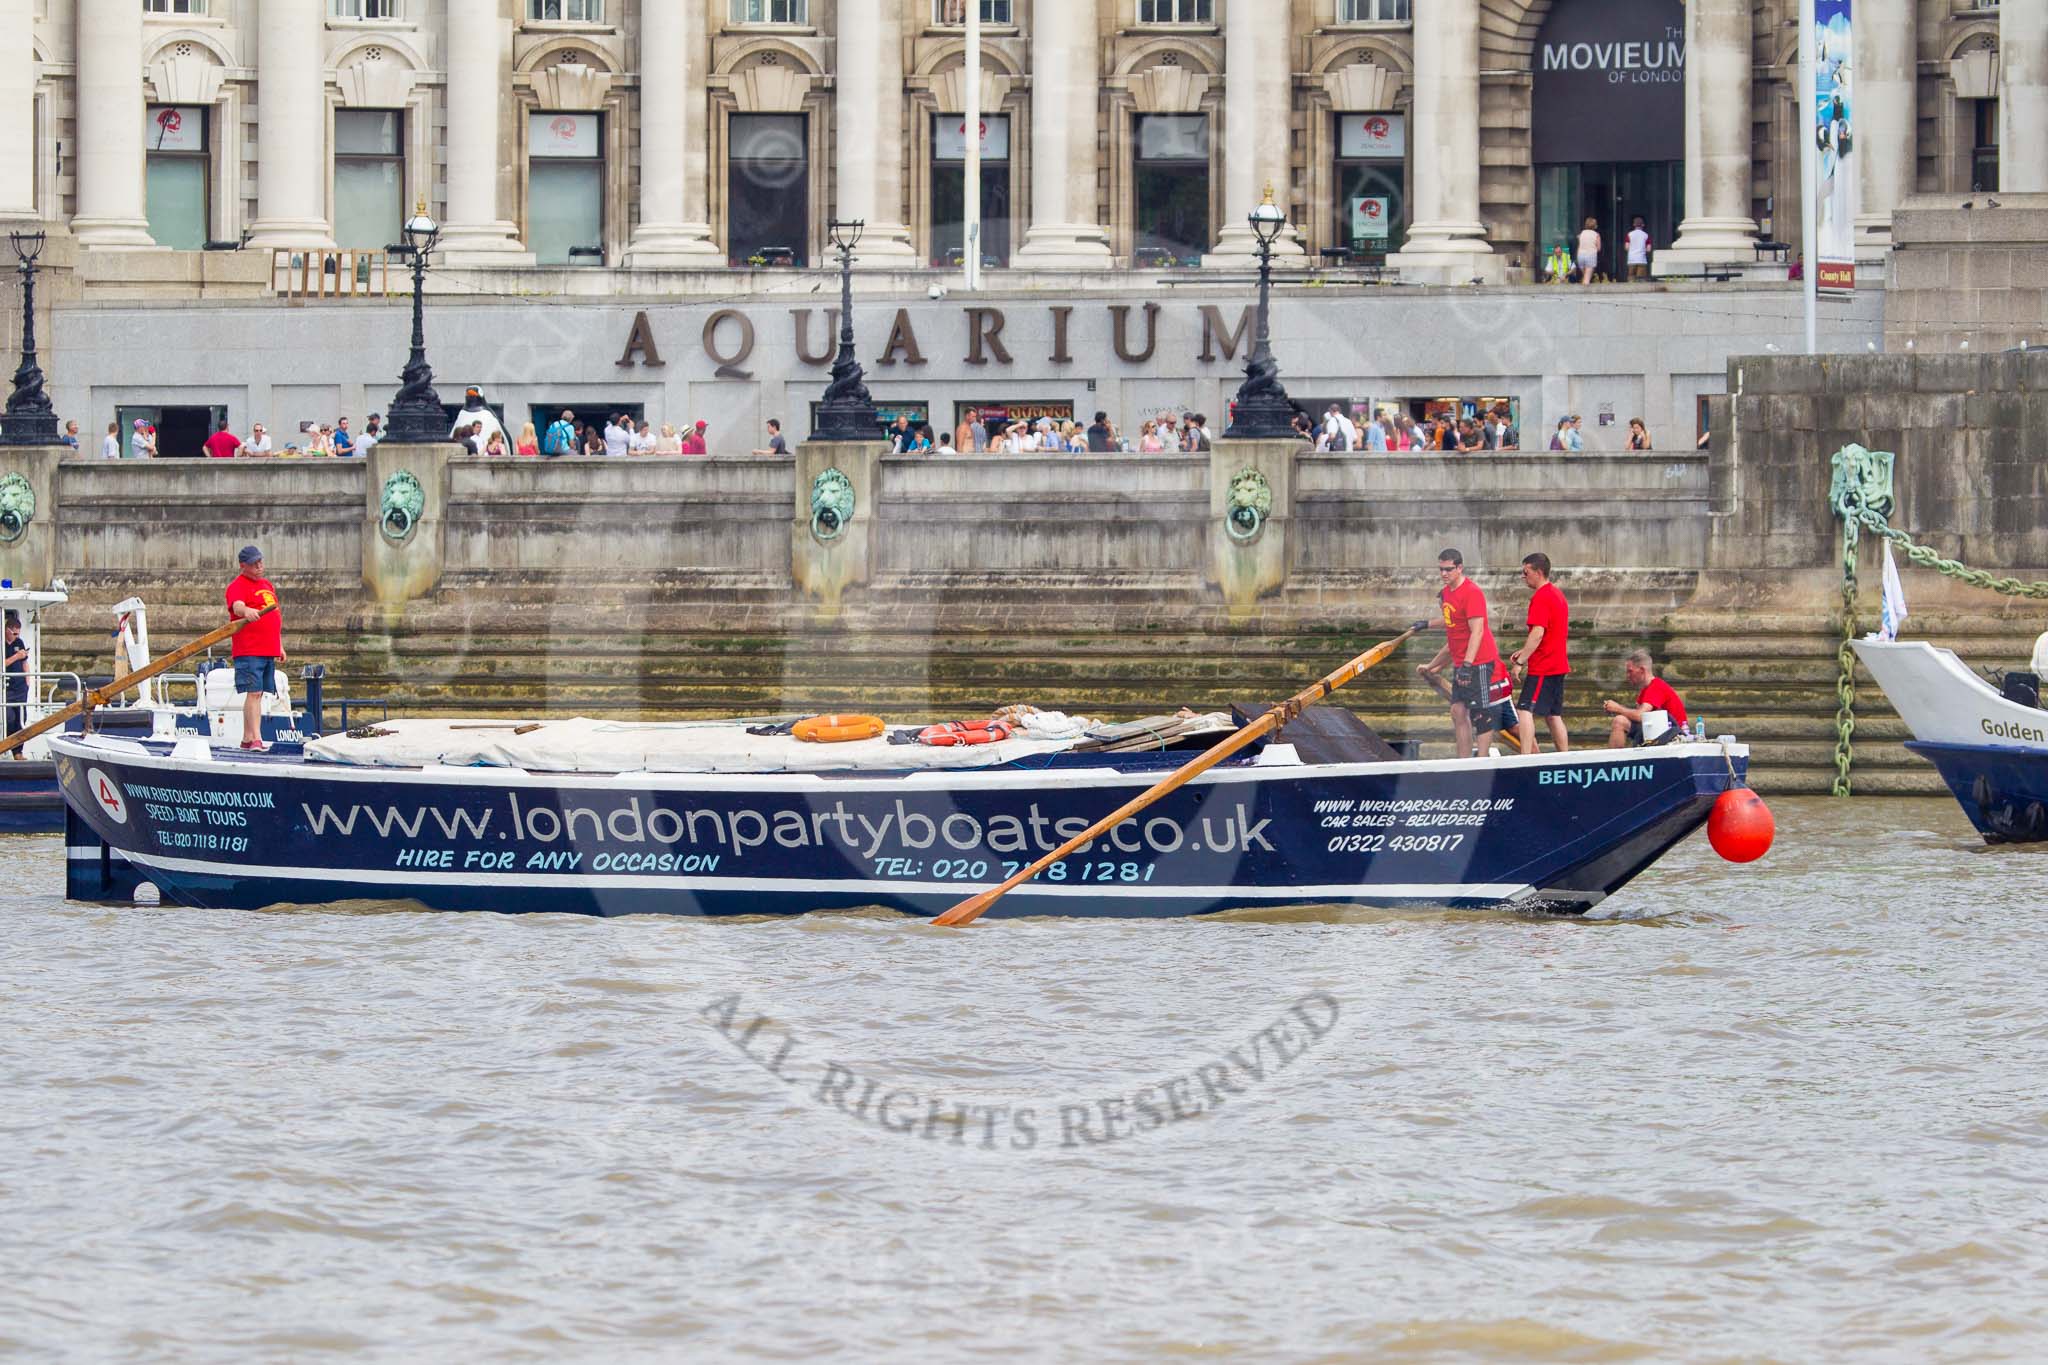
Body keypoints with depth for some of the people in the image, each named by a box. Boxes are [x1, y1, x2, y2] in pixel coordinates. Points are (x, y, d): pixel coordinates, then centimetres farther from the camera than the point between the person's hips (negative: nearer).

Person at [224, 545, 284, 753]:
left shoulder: (267, 585, 21)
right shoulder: (238, 586, -6)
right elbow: (237, 606, -27)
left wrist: (280, 646, 27)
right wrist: (246, 611, -50)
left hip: (269, 651, 8)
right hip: (249, 651, -8)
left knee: (258, 694, 9)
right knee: (254, 693, -13)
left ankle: (247, 738, 14)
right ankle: (256, 738, -18)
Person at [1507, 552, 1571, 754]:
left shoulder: (1540, 597, -14)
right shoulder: (1557, 594, 16)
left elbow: (1538, 633, -23)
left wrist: (1521, 661, -18)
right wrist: (1524, 652, 18)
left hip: (1542, 668, -10)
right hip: (1558, 666, 10)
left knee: (1525, 711, -12)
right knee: (1554, 716, 13)